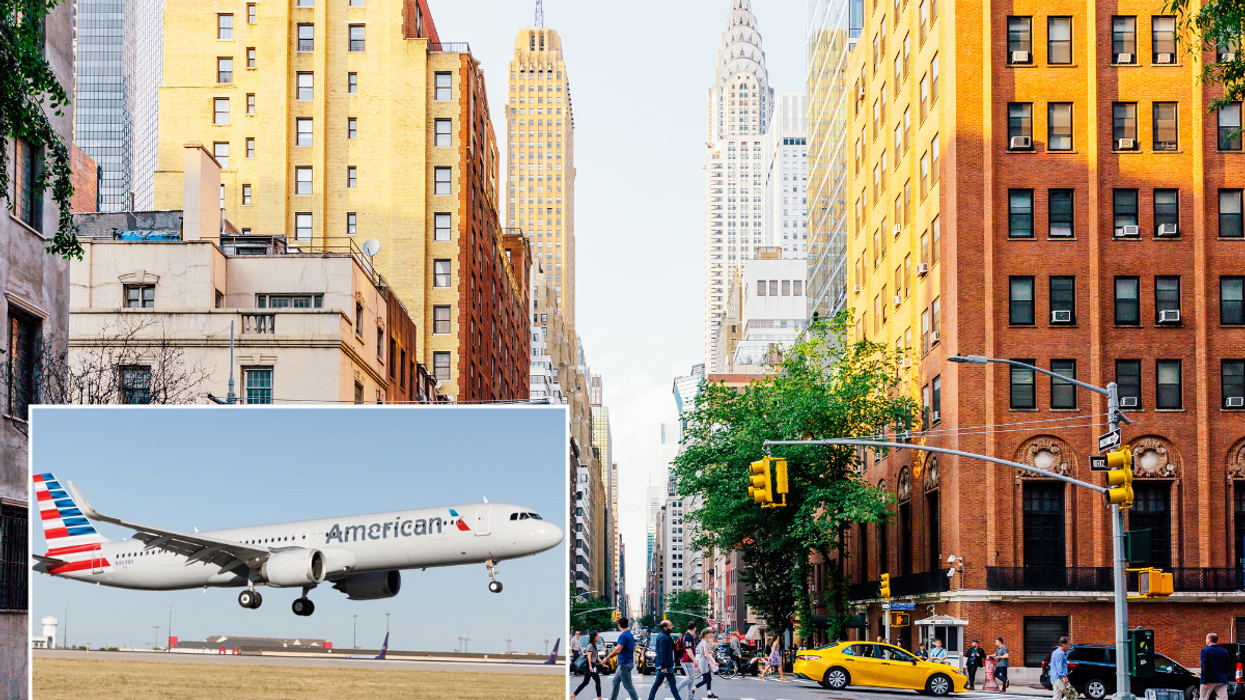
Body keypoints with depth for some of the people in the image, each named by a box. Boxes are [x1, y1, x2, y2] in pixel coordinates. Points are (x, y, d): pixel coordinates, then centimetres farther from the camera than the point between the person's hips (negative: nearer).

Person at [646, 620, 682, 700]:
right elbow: (662, 653, -23)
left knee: (657, 683, 12)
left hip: (662, 665, 10)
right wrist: (664, 666, -24)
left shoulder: (661, 635, 13)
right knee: (672, 683, -1)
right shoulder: (664, 638, -19)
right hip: (666, 665, -10)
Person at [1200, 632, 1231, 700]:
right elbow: (1227, 667, 13)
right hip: (1222, 681, 4)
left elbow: (1204, 666, -15)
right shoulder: (1224, 651, 10)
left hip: (1209, 680, -4)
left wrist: (1205, 681, -15)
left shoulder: (1205, 650, -7)